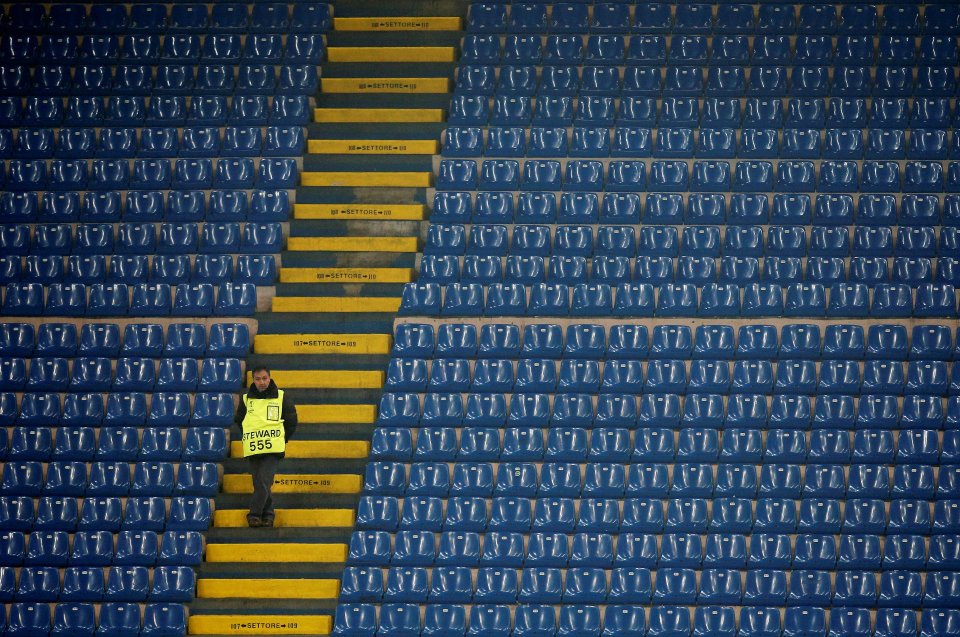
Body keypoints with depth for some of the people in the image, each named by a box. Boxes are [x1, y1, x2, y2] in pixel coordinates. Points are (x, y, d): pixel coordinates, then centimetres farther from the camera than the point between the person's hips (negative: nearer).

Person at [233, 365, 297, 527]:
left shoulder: (282, 397, 3)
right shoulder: (246, 399, 8)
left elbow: (291, 421, 11)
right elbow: (238, 420, 23)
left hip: (273, 448, -3)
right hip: (252, 448, 3)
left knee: (264, 481, -15)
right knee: (259, 483, 3)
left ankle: (254, 514, -15)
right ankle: (267, 514, 12)